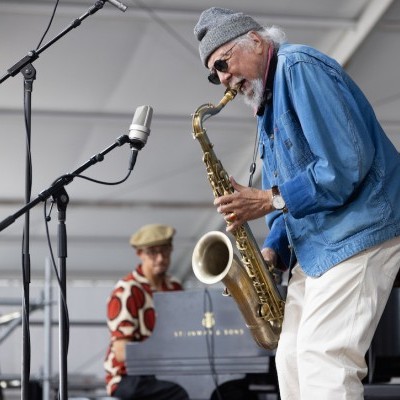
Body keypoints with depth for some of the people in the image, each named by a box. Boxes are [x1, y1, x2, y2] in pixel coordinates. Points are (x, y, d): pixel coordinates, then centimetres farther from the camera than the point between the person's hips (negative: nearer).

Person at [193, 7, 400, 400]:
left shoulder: (300, 68, -11)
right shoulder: (266, 104, 20)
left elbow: (346, 162, -21)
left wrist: (269, 200, -16)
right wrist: (273, 250, 5)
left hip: (358, 231, -11)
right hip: (313, 243, 11)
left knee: (322, 357, -18)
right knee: (292, 358, 8)